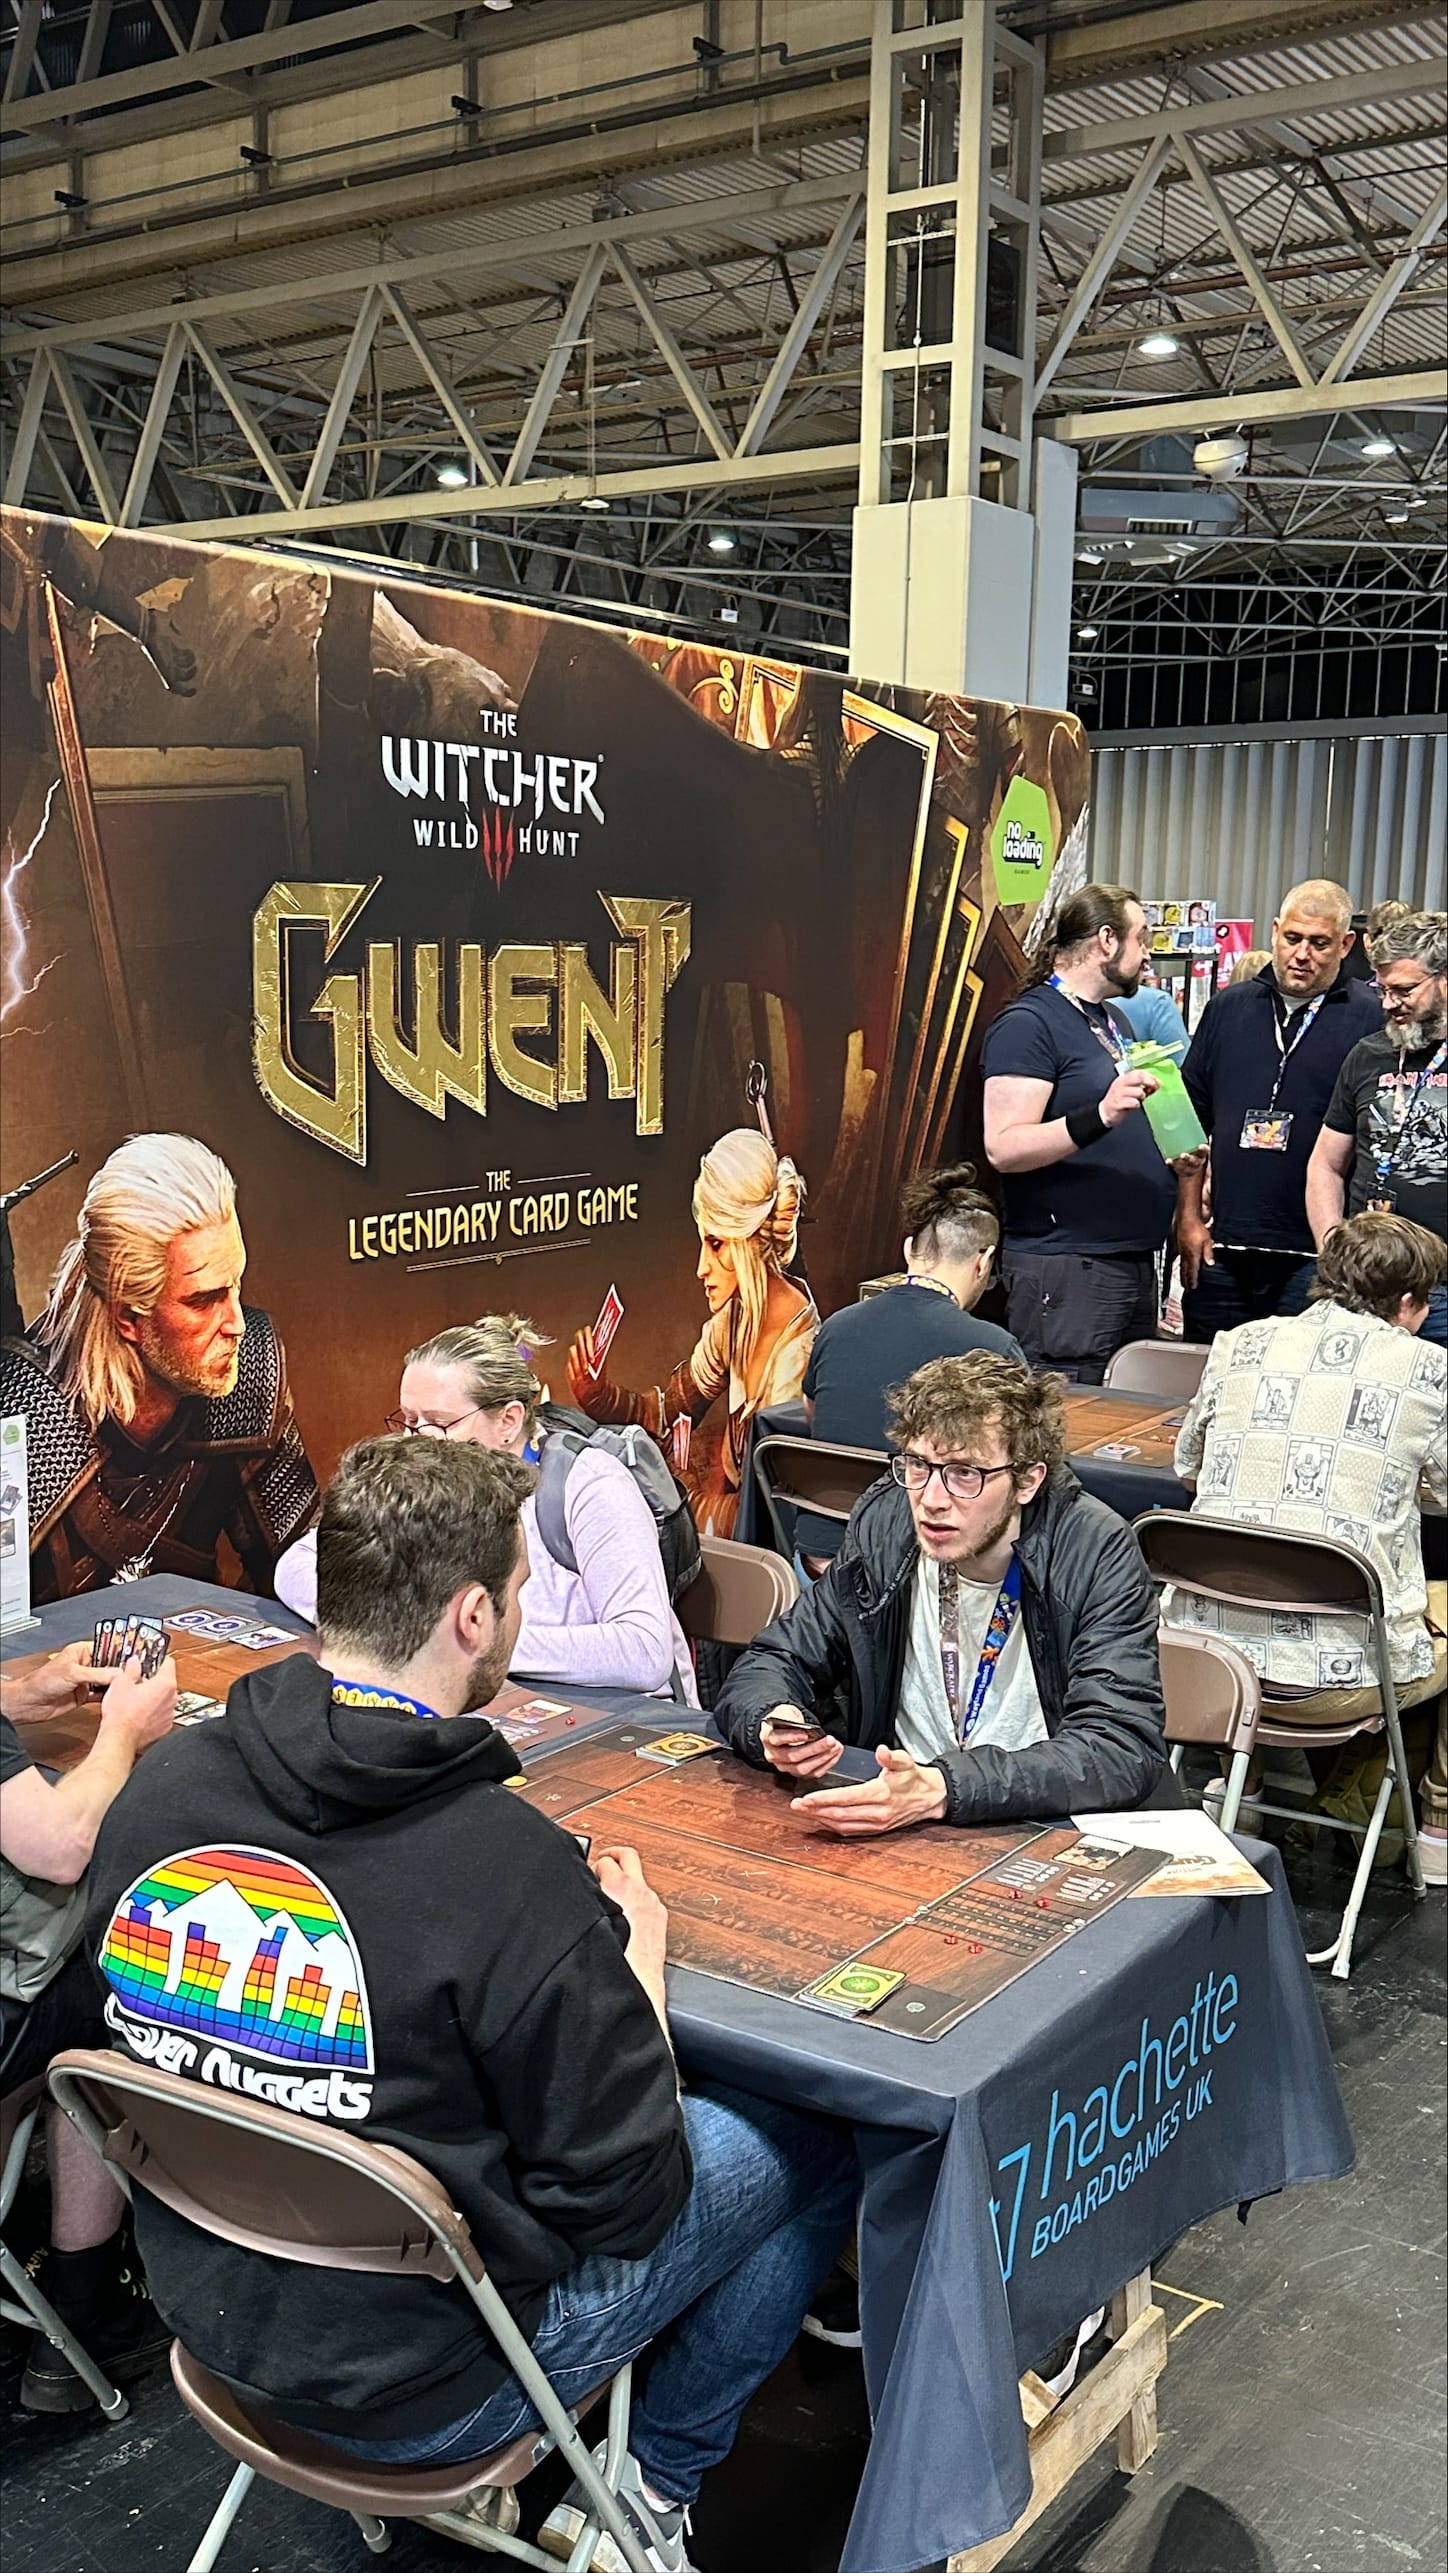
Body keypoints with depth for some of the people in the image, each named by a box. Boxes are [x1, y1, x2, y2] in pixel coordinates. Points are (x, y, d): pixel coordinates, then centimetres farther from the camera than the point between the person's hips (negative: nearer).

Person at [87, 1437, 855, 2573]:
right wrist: (637, 1954, -4)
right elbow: (626, 2199, -19)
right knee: (816, 2149, 10)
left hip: (212, 2308, 6)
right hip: (419, 2385, -6)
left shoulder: (158, 1794, -13)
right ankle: (655, 2481, 26)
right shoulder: (512, 1870, -31)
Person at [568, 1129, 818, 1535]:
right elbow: (665, 1414, 5)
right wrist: (599, 1396, -10)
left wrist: (698, 1500, -11)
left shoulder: (798, 1353, -24)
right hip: (731, 1501, 6)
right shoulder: (734, 1316, -2)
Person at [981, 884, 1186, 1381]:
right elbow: (1004, 1148, -21)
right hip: (1066, 1270, -9)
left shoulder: (1114, 1019, 19)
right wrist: (1099, 1116, -31)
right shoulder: (1028, 1023, -10)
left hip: (1136, 1262, 9)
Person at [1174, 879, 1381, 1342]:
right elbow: (1192, 1120, 15)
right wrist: (1189, 1218, 9)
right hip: (1221, 1253, 4)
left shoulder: (1373, 1020, -2)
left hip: (1317, 1255, -4)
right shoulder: (1228, 1008, 12)